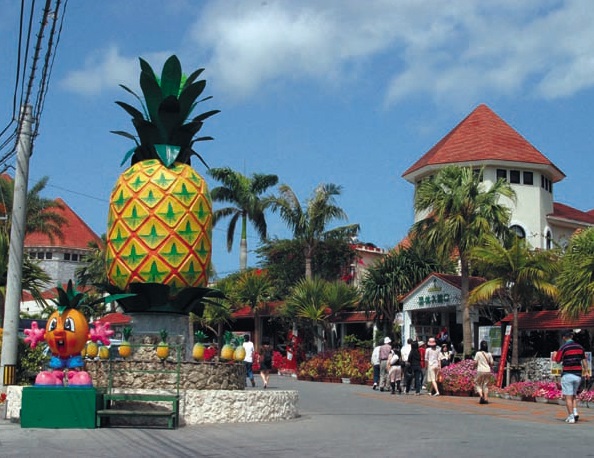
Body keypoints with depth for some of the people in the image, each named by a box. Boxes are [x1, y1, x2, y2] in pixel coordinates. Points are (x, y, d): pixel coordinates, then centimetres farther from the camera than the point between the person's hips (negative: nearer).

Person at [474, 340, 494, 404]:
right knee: (486, 385, 12)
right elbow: (492, 363, 3)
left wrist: (475, 365, 13)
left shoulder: (478, 353, -6)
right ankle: (486, 399, 6)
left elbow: (475, 362, -8)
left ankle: (481, 396, -12)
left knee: (478, 384, 9)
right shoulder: (489, 354, 2)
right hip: (488, 371, 3)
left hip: (480, 371, -3)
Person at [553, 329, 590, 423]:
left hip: (567, 374, -5)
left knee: (568, 397, -1)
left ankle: (571, 417, -2)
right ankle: (575, 412, 3)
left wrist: (555, 355, 15)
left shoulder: (564, 347, -9)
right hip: (578, 375, 5)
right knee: (574, 395, 19)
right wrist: (586, 372, 18)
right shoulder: (580, 347, 8)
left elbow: (557, 361, -4)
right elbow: (584, 361, 11)